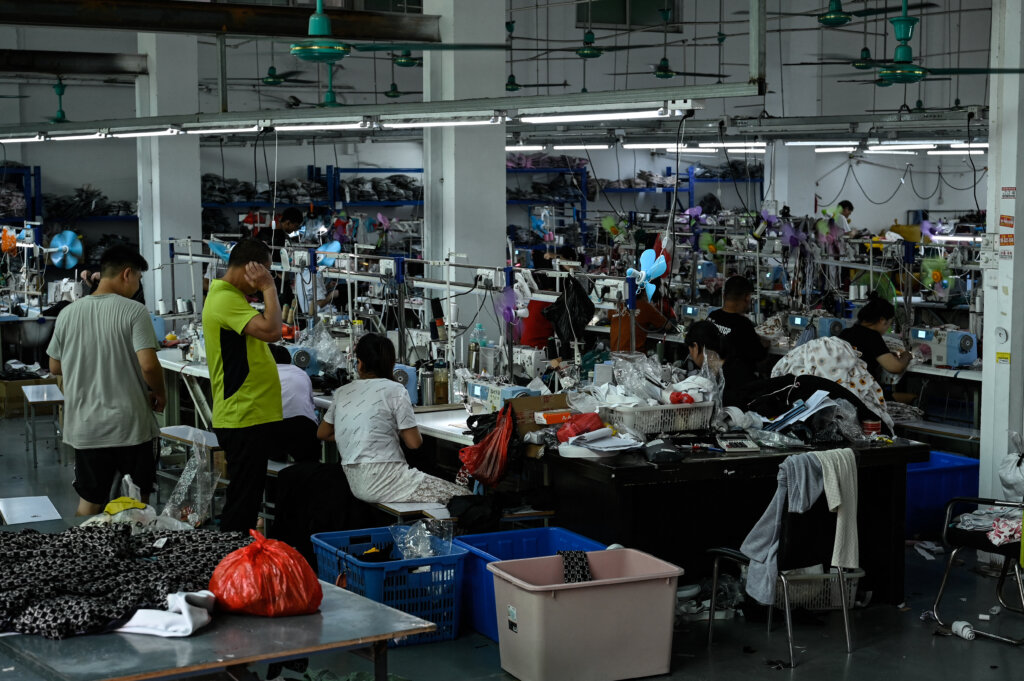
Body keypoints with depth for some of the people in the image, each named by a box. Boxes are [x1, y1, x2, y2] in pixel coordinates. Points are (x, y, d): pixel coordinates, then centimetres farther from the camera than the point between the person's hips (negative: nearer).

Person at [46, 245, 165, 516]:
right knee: (138, 501, 11)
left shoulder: (68, 313, 3)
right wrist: (159, 393, -1)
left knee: (89, 502, 12)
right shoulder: (134, 311, -12)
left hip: (85, 429, 4)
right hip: (130, 425, -4)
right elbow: (148, 365, -19)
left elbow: (55, 367, 12)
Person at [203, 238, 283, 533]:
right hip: (244, 419, -11)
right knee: (242, 501, -5)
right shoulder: (226, 299, -16)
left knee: (248, 499, 16)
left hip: (249, 418, 11)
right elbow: (271, 330, -27)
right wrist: (269, 288, -19)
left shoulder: (230, 296, 17)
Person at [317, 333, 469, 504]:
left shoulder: (342, 393, 11)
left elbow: (323, 434, 24)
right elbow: (414, 442, -7)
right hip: (383, 482, -7)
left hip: (355, 484, 7)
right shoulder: (395, 390, -5)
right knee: (462, 497, -3)